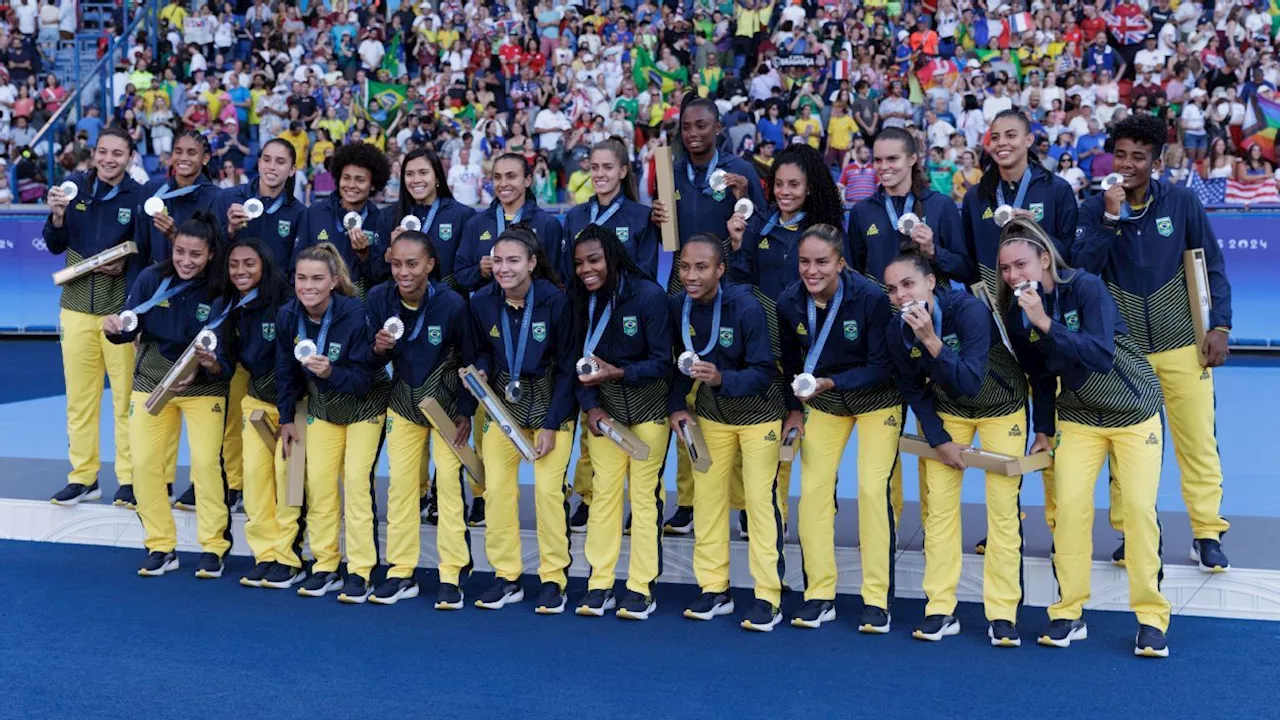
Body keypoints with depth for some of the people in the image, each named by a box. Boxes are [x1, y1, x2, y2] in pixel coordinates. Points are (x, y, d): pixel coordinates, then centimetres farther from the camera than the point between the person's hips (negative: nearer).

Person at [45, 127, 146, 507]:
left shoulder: (139, 196, -6)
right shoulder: (75, 187, 3)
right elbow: (55, 246, 6)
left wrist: (125, 265, -22)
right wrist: (57, 216, -12)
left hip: (121, 309, -3)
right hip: (77, 307, 3)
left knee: (127, 397, 2)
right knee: (79, 396, 10)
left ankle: (130, 479, 10)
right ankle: (83, 476, 20)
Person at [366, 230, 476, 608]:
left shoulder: (452, 304, -22)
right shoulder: (378, 299, -13)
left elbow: (470, 361, -10)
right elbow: (377, 360, -1)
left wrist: (466, 413, -10)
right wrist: (380, 348, -24)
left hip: (447, 402, -3)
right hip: (403, 400, 3)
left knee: (449, 480, -7)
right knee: (400, 482, 3)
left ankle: (452, 575, 2)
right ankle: (401, 573, 13)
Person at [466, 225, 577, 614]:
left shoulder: (554, 300, -18)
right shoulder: (482, 302, -9)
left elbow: (567, 366, -12)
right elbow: (483, 351, 8)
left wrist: (551, 425, -14)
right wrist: (480, 373, -16)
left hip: (552, 402, -3)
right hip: (504, 401, 4)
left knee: (548, 488, -10)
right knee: (496, 487, -1)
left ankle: (553, 579, 4)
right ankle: (506, 577, 13)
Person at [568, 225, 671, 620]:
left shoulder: (649, 295, -16)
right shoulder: (581, 300, -2)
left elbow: (662, 364, -15)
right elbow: (579, 361, 1)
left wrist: (617, 373, -28)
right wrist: (591, 406, -13)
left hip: (648, 404, -4)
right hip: (604, 405, 4)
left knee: (645, 493, 1)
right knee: (603, 491, 3)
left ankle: (641, 587, 9)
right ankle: (600, 584, 12)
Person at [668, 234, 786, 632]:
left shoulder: (746, 307, -26)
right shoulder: (679, 306, -12)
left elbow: (764, 372, -25)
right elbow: (680, 361, 2)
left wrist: (721, 379, -41)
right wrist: (677, 406, -10)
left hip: (757, 410, -5)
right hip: (711, 410, 5)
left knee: (760, 498, -6)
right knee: (706, 494, 6)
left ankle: (768, 597, 4)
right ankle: (714, 589, 19)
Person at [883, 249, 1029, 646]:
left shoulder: (969, 310, -31)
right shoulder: (896, 331, -17)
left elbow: (970, 382, -37)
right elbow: (914, 390, -3)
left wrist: (931, 340, -45)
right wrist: (940, 441, -7)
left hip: (1002, 408, -4)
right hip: (948, 411, 4)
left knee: (1003, 508, -7)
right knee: (939, 506, -1)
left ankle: (1002, 613, 2)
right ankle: (940, 611, 8)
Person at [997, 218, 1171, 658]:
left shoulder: (1086, 287, -22)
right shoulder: (1016, 311, -7)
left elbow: (1101, 355, -33)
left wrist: (1045, 322, -38)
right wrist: (1043, 430, 5)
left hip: (1134, 411, -3)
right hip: (1077, 416, 4)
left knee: (1140, 508, -9)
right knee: (1069, 506, -9)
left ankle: (1151, 618, 4)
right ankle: (1068, 615, 3)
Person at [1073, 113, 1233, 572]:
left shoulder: (1182, 202, -2)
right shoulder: (1096, 208, -2)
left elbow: (1212, 267, 4)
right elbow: (1082, 268, -14)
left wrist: (1219, 326, -3)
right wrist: (1111, 218, -21)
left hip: (1182, 344, 0)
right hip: (1122, 346, 0)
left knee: (1198, 442, 1)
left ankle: (1207, 533, 12)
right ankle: (1129, 532, 17)